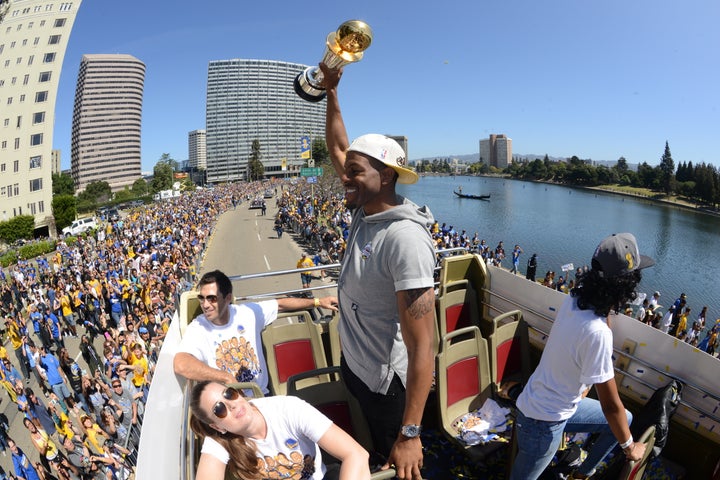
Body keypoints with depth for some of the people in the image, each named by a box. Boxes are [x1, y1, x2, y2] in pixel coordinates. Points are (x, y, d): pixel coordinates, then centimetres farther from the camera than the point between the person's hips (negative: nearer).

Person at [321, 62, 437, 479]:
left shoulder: (404, 239, -31)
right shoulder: (365, 210, -6)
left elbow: (422, 345, -30)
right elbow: (338, 148, 10)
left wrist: (411, 434, -27)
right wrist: (331, 90, 7)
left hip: (385, 383, -8)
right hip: (354, 365, 8)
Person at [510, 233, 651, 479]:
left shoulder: (574, 299, -13)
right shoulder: (597, 333, -35)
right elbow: (610, 405, -20)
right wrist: (629, 446, -6)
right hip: (544, 421, -8)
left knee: (625, 421, 20)